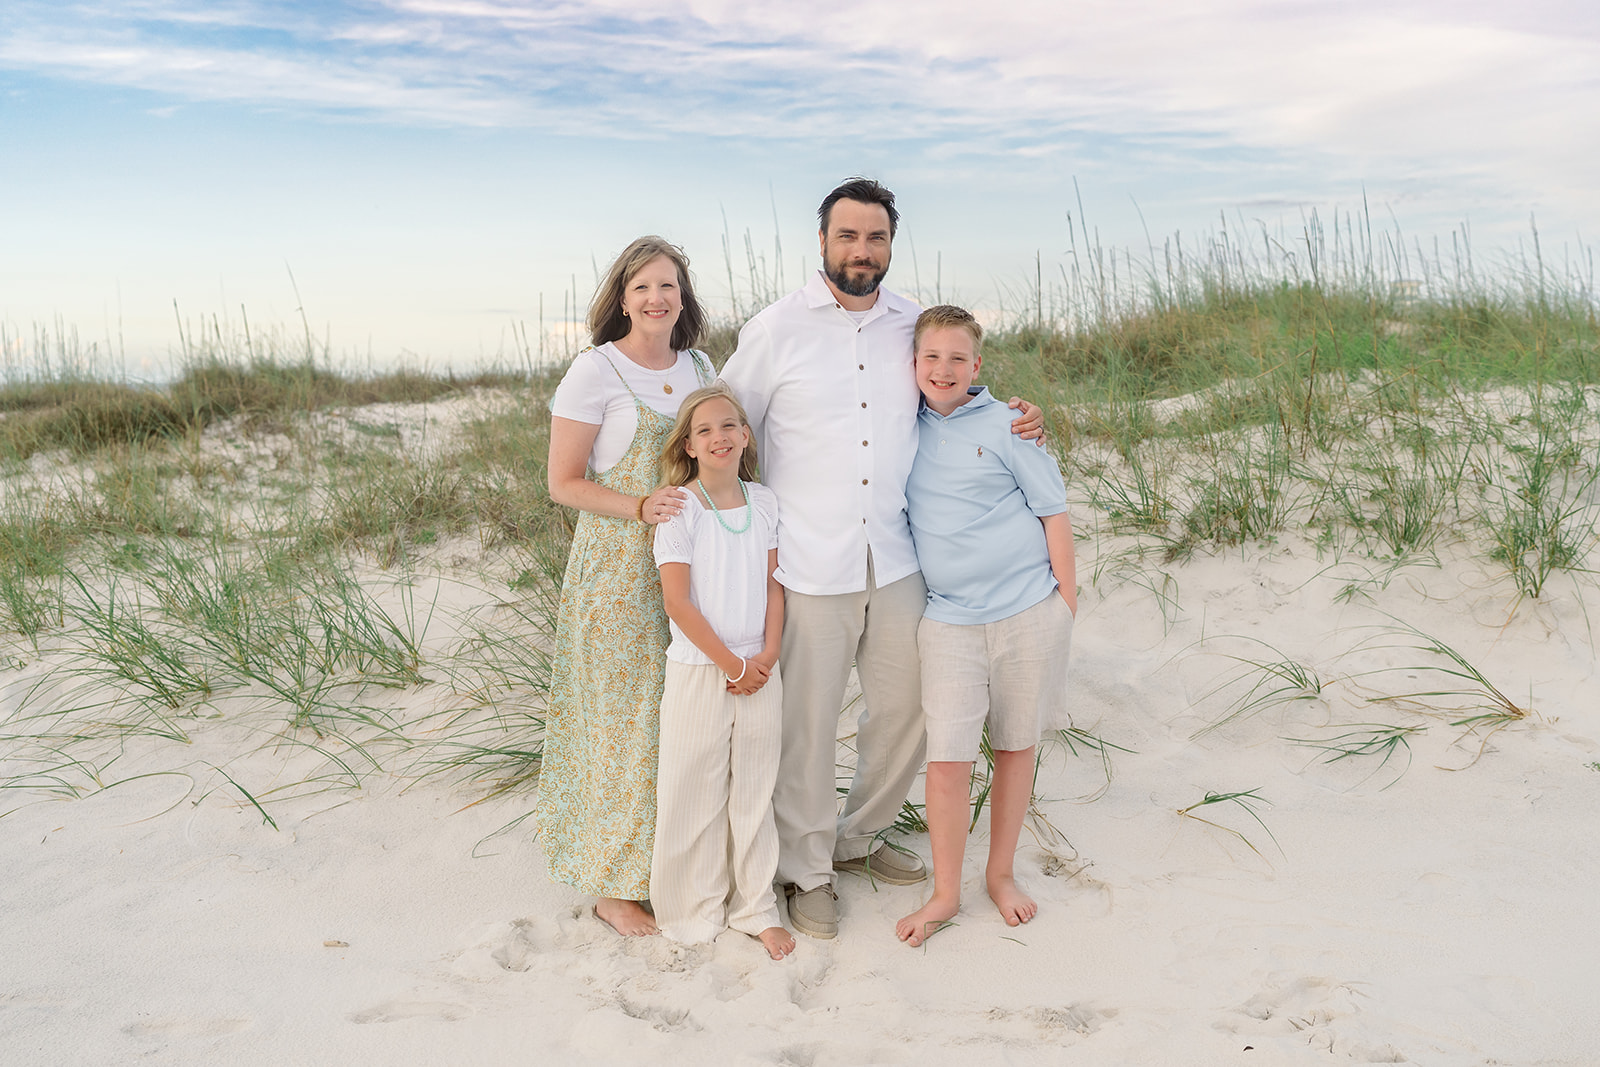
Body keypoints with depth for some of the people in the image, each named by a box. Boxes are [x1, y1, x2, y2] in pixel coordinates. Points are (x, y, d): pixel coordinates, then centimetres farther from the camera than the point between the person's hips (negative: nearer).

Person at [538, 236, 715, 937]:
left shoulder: (698, 367, 10)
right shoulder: (595, 372, -7)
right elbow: (563, 483, -8)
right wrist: (639, 507, -21)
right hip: (617, 570, -5)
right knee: (624, 720, 1)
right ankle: (614, 884, 15)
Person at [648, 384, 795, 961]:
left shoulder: (765, 502, 5)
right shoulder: (680, 508, -8)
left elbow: (774, 585, 8)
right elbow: (677, 601, -12)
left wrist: (767, 657, -4)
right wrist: (730, 663, -11)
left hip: (760, 671, 4)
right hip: (699, 669, -4)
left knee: (755, 789, 12)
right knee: (694, 793, 5)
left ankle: (755, 906, 26)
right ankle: (696, 908, 23)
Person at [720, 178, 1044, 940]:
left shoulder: (914, 327, 7)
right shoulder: (776, 330, -4)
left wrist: (1014, 419, 3)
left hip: (896, 561, 4)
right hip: (808, 564, -4)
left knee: (908, 707, 13)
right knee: (807, 724, 3)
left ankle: (858, 837, 36)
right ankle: (806, 870, 24)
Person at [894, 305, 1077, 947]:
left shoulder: (1006, 426, -4)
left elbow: (1053, 510, 0)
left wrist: (1066, 603, -2)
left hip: (1029, 611, -1)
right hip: (949, 618, 2)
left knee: (1015, 746, 10)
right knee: (947, 758, -3)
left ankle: (1001, 874, 28)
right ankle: (945, 894, 13)